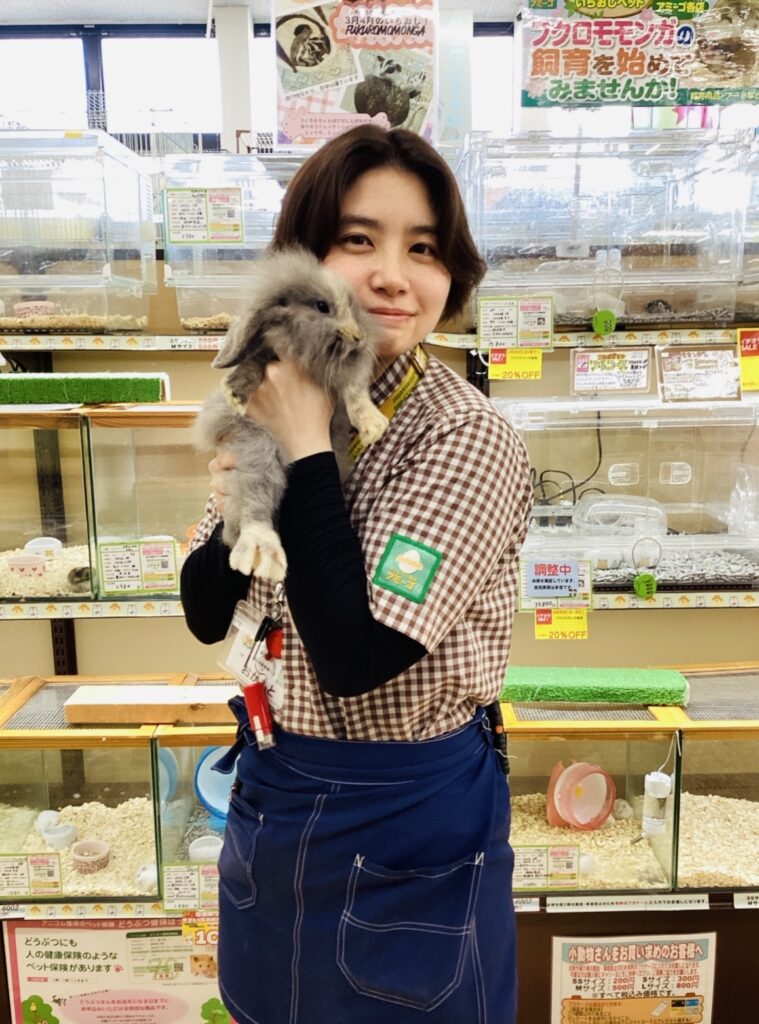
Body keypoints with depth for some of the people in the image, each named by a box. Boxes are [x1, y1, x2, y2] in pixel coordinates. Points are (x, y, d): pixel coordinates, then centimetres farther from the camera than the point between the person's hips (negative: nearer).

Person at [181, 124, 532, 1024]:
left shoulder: (467, 438, -21)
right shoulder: (278, 405, -4)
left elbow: (357, 657, -27)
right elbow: (209, 617, 0)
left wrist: (306, 449, -26)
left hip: (409, 816, -5)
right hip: (269, 792, 6)